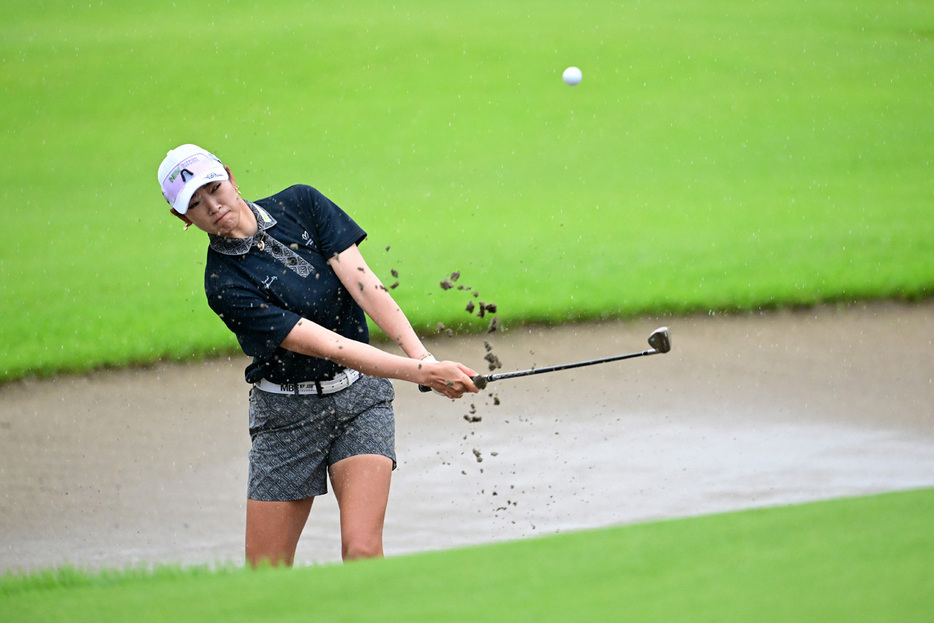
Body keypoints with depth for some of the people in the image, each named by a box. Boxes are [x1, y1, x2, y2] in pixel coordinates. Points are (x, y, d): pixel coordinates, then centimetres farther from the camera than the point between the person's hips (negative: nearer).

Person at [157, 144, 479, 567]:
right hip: (286, 416, -2)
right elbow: (326, 345, -23)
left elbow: (364, 285, -11)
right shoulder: (224, 285, -16)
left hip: (360, 395, 2)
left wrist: (423, 356, -26)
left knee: (362, 551, -16)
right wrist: (420, 373, -30)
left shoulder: (301, 204, -3)